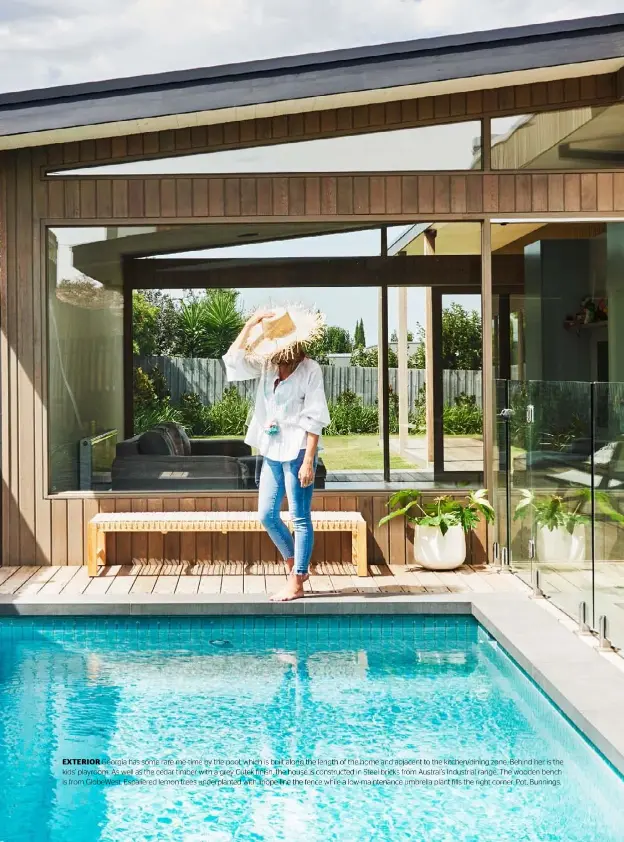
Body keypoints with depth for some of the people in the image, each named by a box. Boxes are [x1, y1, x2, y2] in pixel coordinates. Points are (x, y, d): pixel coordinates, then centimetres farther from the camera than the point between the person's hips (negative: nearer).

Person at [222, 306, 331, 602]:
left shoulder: (310, 370, -11)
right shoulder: (267, 366, 7)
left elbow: (314, 420, -14)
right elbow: (233, 359, 2)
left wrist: (308, 461, -18)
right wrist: (250, 325, -5)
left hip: (297, 451, -7)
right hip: (272, 451, 7)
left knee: (300, 518, 0)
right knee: (267, 515, 10)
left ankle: (296, 583, 8)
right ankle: (295, 565, 29)